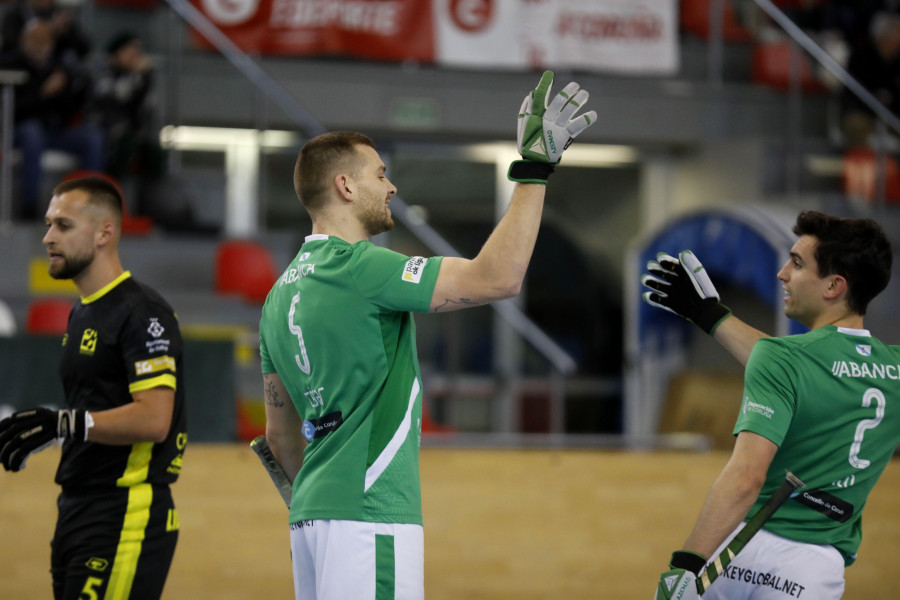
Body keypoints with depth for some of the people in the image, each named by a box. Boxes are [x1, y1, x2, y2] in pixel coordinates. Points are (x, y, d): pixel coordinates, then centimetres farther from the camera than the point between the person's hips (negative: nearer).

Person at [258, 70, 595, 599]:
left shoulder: (282, 292, 16)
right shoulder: (359, 268, -12)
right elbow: (497, 277, -17)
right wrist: (535, 170, -12)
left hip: (314, 516, 10)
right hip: (369, 516, -10)